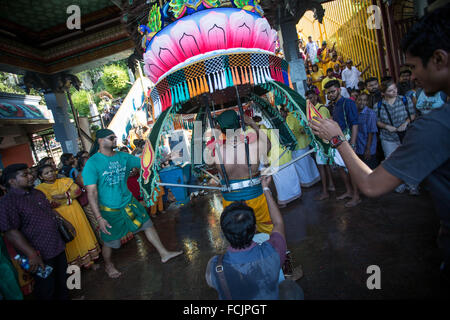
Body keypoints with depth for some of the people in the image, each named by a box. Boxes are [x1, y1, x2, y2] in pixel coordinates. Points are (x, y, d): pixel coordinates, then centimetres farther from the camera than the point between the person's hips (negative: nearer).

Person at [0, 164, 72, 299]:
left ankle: (64, 297, 46)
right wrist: (32, 255, -28)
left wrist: (66, 223, 21)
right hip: (40, 255, -8)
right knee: (46, 290, 10)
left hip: (58, 247, 8)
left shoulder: (38, 193, 9)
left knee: (62, 279, 24)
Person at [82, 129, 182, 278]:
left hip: (129, 203, 5)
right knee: (109, 241, 12)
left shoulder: (123, 157, -1)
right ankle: (108, 265, 44)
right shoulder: (92, 164, -16)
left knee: (148, 225, 10)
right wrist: (99, 218, -22)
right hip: (110, 210, -5)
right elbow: (92, 193, -19)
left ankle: (164, 254, 27)